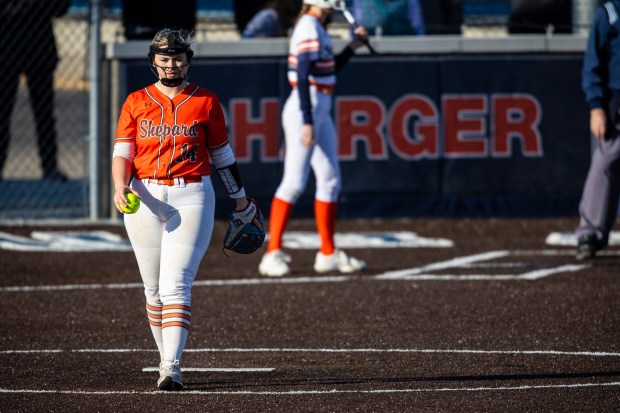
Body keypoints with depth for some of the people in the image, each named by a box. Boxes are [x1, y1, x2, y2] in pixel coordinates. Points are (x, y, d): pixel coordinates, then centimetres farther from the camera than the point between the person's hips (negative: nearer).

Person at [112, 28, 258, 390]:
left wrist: (241, 198, 23)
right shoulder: (136, 102, 9)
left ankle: (172, 369, -21)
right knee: (154, 289, 8)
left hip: (192, 197, -2)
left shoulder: (206, 102, 7)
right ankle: (166, 358, 22)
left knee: (176, 285, -14)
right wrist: (119, 187, -16)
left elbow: (222, 155, 16)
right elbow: (122, 154, 3)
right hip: (145, 198, 2)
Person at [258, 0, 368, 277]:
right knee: (294, 182, -12)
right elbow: (303, 79, -21)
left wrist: (352, 47, 15)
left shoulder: (316, 28, 15)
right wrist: (307, 122, -25)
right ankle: (273, 253, -11)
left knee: (330, 181, 12)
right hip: (305, 111, -10)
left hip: (320, 112, 10)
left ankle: (328, 254, 19)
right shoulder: (310, 29, -15)